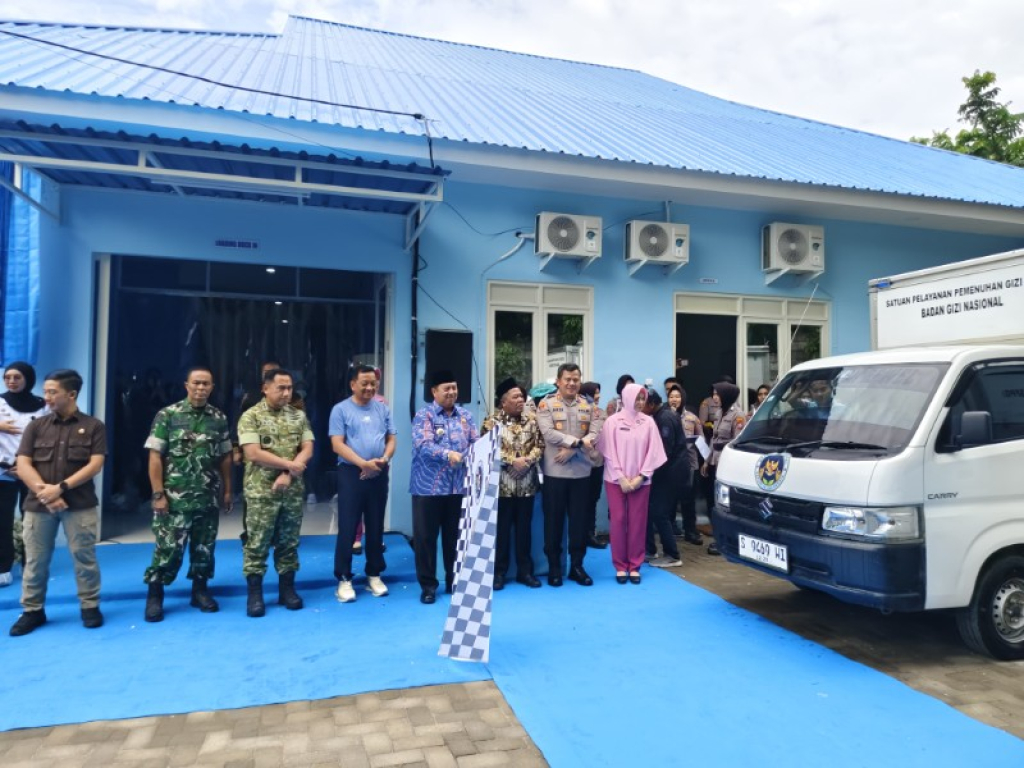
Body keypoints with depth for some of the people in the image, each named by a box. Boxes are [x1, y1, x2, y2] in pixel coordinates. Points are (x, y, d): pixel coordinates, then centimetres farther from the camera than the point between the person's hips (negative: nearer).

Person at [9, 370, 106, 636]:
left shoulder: (93, 426, 2)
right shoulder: (36, 426, 8)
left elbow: (95, 465, -6)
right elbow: (22, 466, 1)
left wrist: (61, 487, -15)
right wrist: (44, 492, -12)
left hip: (80, 504, -2)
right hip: (38, 504, 3)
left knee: (84, 557, 2)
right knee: (35, 560, 8)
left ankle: (90, 607, 15)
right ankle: (32, 611, 22)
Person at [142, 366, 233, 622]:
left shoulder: (219, 419, 5)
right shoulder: (167, 415, -5)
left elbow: (225, 458, 10)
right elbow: (155, 457, -6)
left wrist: (227, 490, 8)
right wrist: (158, 494, -10)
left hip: (209, 498, 3)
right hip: (175, 498, -3)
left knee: (204, 548, 11)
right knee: (168, 548, -2)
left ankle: (200, 591, 25)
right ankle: (154, 596, 14)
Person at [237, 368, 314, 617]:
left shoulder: (299, 416, 7)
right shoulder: (251, 416, -5)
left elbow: (307, 450, 1)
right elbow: (253, 453, -14)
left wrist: (288, 474, -14)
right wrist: (290, 464, -12)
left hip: (293, 491, 4)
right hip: (261, 491, -3)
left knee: (289, 542, 10)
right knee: (257, 543, 3)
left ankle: (287, 589, 21)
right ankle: (254, 594, 13)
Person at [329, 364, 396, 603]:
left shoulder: (383, 409, 10)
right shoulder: (341, 410, -2)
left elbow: (391, 439, 10)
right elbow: (337, 444, -9)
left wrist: (383, 459, -10)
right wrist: (364, 463, -19)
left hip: (379, 474, 4)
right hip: (351, 473, -4)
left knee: (376, 527, 10)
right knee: (347, 528, -1)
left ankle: (374, 575, 21)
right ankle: (344, 579, 8)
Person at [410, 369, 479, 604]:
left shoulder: (465, 415, 11)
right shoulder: (424, 415, -4)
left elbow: (476, 442, 3)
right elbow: (423, 445, -18)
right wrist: (448, 454, -31)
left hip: (458, 486, 4)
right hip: (428, 486, -4)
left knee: (455, 536, 13)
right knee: (425, 536, 3)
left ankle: (454, 581, 26)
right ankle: (428, 585, 15)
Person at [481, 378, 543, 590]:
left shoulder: (531, 420, 7)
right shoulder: (492, 421, -4)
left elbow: (539, 445, 4)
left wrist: (528, 460, -14)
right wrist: (512, 461, -16)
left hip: (527, 483, 4)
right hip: (502, 484, -3)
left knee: (524, 528, 11)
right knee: (501, 529, 3)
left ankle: (525, 570, 22)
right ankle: (499, 571, 15)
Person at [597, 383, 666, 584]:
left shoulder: (648, 422, 1)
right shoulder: (612, 421, -3)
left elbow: (652, 452, 0)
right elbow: (609, 452, -5)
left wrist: (640, 476, -8)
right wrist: (621, 477, -11)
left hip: (640, 481, 1)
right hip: (616, 480, -1)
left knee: (637, 522, 4)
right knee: (618, 521, 1)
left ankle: (634, 566, 14)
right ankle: (620, 566, 11)